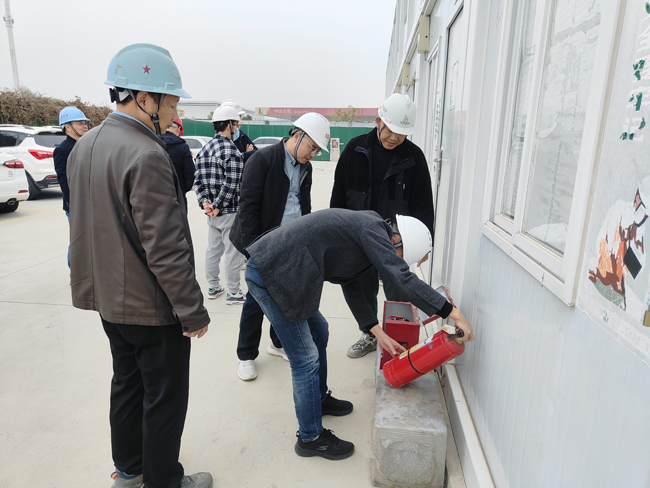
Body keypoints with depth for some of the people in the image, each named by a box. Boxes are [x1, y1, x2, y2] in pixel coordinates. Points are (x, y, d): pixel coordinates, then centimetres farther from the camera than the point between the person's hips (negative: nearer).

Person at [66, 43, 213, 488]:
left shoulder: (84, 146, 6)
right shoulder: (147, 156, -25)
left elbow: (88, 225, 13)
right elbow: (166, 250, -27)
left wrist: (104, 282, 21)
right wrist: (193, 312, -18)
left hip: (110, 300, 9)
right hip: (152, 306, -9)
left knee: (127, 384, 24)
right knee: (164, 399, 10)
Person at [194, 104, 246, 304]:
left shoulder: (205, 149, 11)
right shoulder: (231, 151, -15)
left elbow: (198, 180, 7)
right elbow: (231, 185, -22)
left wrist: (205, 202, -1)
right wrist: (218, 206, -15)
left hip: (211, 212, 9)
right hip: (230, 212, -9)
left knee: (213, 249, 17)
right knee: (233, 252, 1)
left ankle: (213, 287, 29)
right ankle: (233, 292, 10)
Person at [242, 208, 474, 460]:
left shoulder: (359, 230, 16)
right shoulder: (373, 228, -14)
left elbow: (352, 287, 20)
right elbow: (403, 279, -22)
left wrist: (380, 335, 18)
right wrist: (453, 313, -15)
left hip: (279, 270, 11)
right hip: (269, 274, -11)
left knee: (319, 331, 24)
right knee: (306, 359, -1)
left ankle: (319, 399, 44)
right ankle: (310, 438, 18)